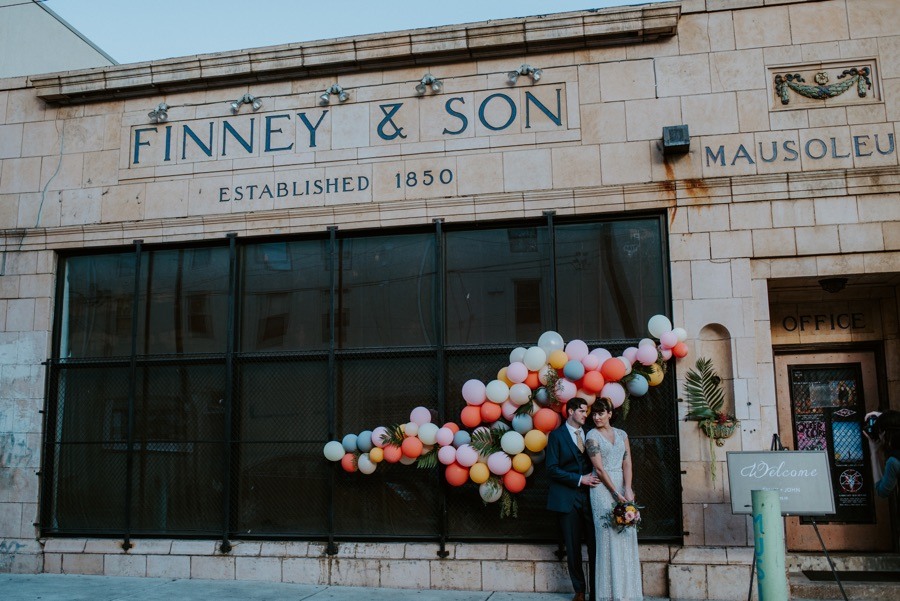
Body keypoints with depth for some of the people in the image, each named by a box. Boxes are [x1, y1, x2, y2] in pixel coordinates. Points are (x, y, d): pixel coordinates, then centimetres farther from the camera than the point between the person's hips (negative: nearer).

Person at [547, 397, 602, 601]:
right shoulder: (556, 435, -1)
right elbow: (552, 469, -7)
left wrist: (594, 477, -5)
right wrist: (580, 479, -12)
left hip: (590, 495, 2)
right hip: (568, 498, -2)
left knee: (595, 545, -2)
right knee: (573, 547, 7)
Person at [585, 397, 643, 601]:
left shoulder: (622, 434, 11)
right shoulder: (592, 435, -2)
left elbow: (627, 463, 3)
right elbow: (599, 469, -8)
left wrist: (628, 489, -11)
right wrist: (616, 493, -14)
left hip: (623, 486, 4)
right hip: (603, 488, -4)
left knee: (627, 534, 2)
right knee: (609, 535, -7)